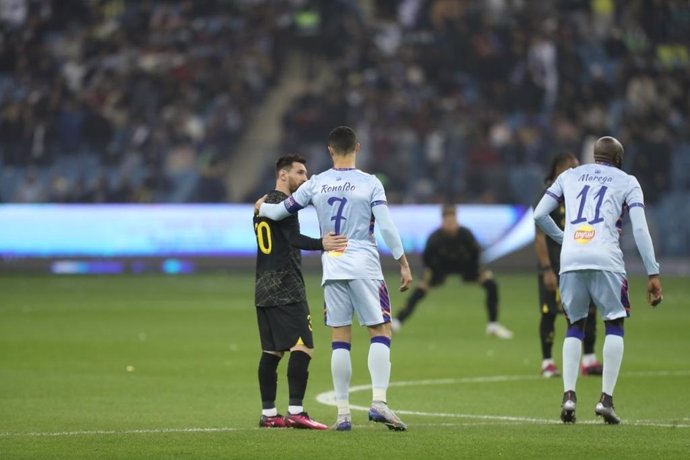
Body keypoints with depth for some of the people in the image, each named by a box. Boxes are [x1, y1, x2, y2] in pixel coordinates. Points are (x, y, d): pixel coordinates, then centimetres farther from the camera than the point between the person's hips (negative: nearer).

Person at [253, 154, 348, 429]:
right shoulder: (282, 203, -9)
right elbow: (294, 240, -23)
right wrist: (322, 244, -36)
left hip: (264, 290, 10)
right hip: (286, 290, -10)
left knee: (271, 351, 10)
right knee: (302, 348, -13)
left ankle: (268, 414, 10)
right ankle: (295, 412, -20)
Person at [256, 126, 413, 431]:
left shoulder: (316, 184, 4)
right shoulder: (370, 183, -4)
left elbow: (281, 211, 12)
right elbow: (386, 227, -9)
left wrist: (262, 207, 33)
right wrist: (404, 264, -3)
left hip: (332, 267, 3)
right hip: (364, 265, -3)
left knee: (340, 340, 6)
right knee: (380, 331, 1)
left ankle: (342, 412, 5)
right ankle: (379, 402, -14)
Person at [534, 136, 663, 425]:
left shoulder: (569, 176, 22)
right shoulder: (627, 182, 14)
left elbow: (539, 215, 16)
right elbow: (640, 229, 3)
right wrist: (653, 274, 1)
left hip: (570, 260, 3)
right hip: (606, 259, -3)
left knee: (575, 326, 17)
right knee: (614, 325, 10)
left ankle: (568, 395, 2)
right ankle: (606, 399, -1)